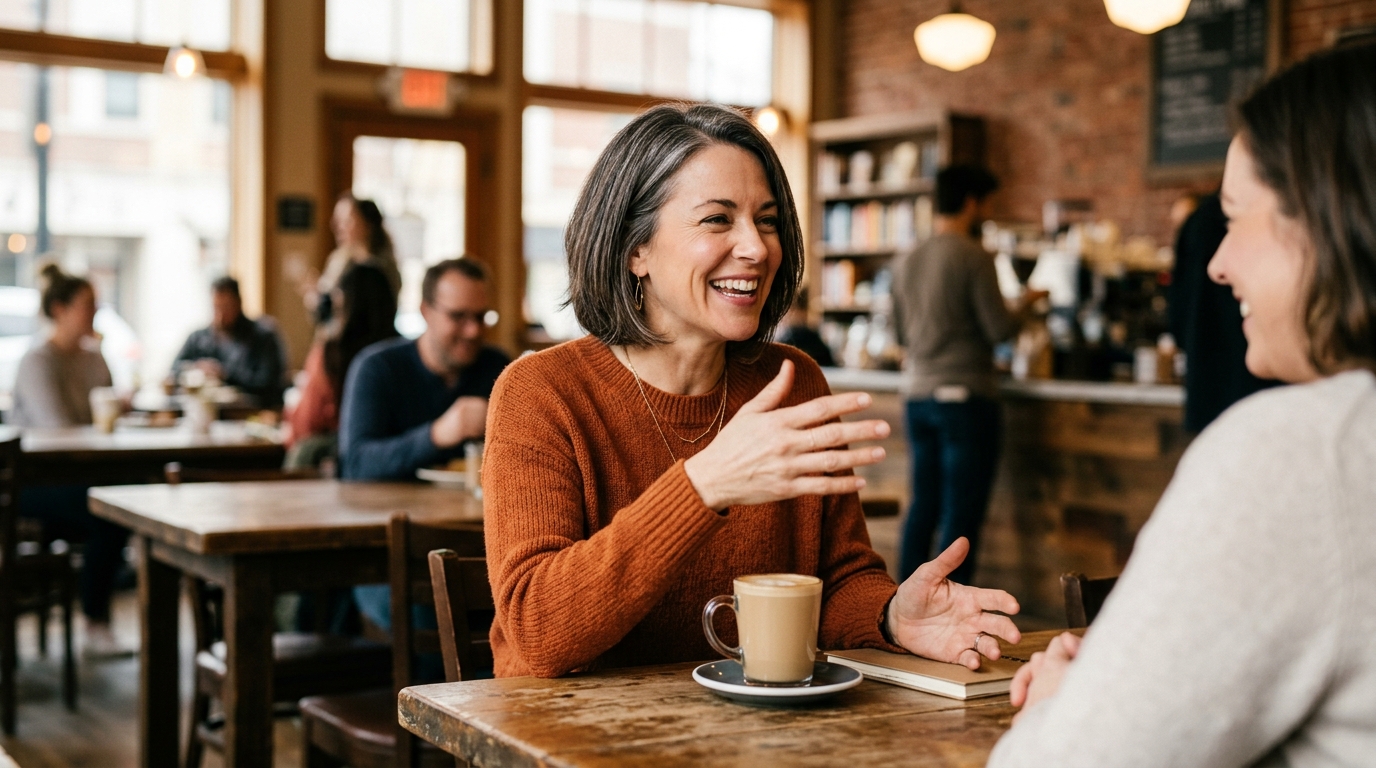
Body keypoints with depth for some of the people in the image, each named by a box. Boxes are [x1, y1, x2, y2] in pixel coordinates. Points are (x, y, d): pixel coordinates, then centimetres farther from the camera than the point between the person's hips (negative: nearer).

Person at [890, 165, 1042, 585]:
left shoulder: (907, 260, 9)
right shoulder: (973, 258, -11)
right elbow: (999, 329, -11)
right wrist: (1025, 303, 7)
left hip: (917, 394, 7)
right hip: (964, 396, -7)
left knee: (922, 505, 13)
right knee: (961, 514, -1)